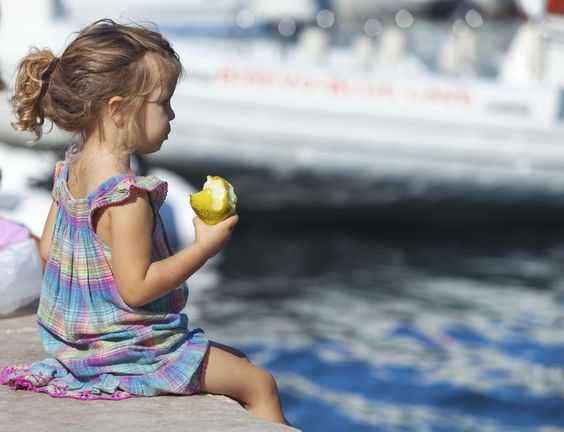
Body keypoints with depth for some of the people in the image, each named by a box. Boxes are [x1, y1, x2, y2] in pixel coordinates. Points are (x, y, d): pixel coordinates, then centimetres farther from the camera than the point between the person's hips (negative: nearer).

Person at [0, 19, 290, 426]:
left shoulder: (71, 170, 1)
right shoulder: (128, 196, -27)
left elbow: (49, 248, 9)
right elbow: (136, 288, -26)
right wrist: (205, 247, -20)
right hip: (130, 351, -10)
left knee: (236, 359, 23)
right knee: (260, 383, -2)